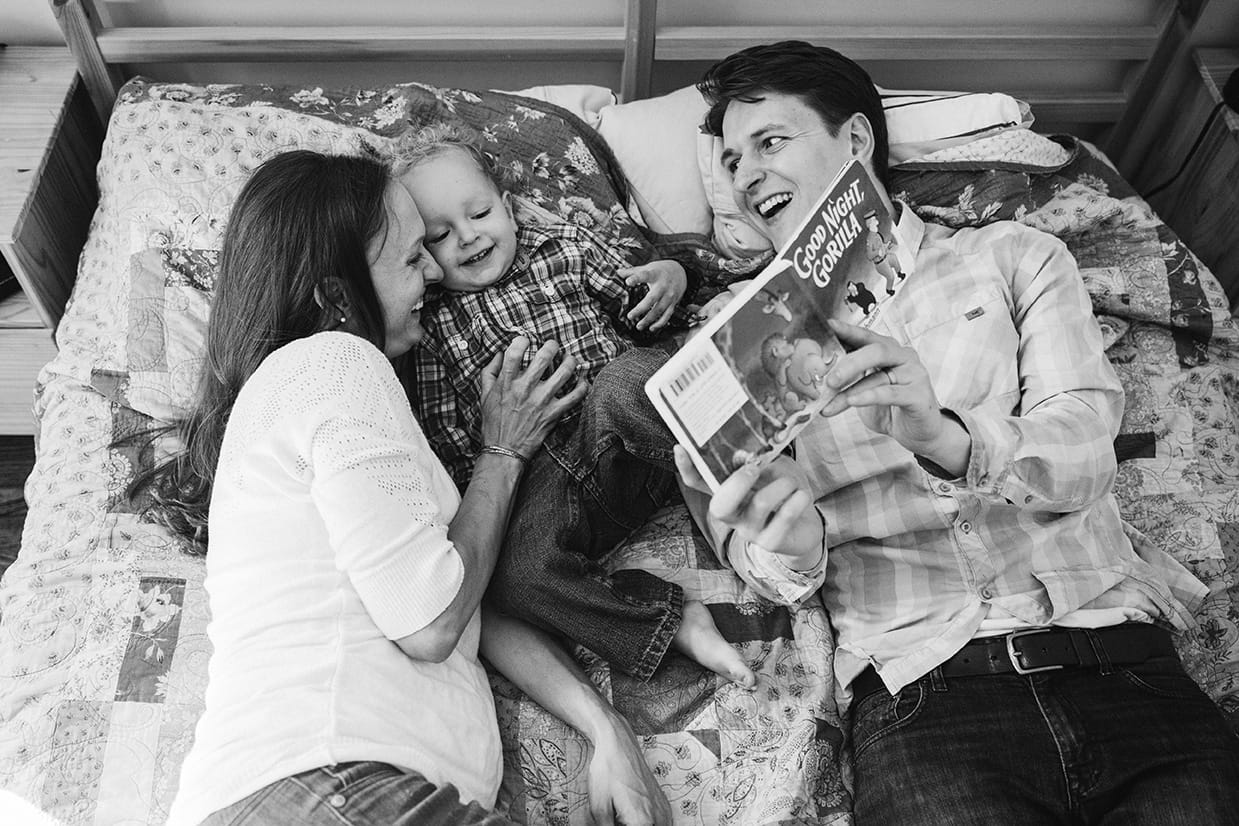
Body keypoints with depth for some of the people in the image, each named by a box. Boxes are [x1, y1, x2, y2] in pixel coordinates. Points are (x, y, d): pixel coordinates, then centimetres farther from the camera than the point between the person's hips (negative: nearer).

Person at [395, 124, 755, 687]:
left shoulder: (566, 247, 21)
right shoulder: (436, 326, 19)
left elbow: (631, 299, 27)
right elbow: (441, 434, 15)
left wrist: (668, 278, 2)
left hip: (626, 446, 0)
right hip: (544, 478, 1)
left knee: (626, 376, -36)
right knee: (514, 573, -31)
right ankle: (676, 622, -24)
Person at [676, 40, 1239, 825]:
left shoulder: (1013, 257, 11)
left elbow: (1085, 452, -3)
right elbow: (768, 563, 5)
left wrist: (947, 438, -24)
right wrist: (786, 547, -19)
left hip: (1117, 659, 1)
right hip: (923, 690, -1)